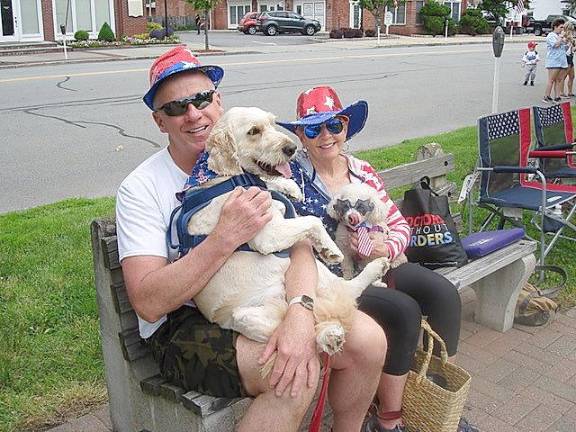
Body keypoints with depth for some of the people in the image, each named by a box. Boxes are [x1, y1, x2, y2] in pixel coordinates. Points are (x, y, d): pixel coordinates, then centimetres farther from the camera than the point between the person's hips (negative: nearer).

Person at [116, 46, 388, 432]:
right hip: (182, 325, -5)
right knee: (295, 376, -29)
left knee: (369, 338, -11)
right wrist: (227, 236, -29)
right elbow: (148, 303, -21)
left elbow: (298, 243, -11)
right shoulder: (141, 187, -11)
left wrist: (300, 314, -31)